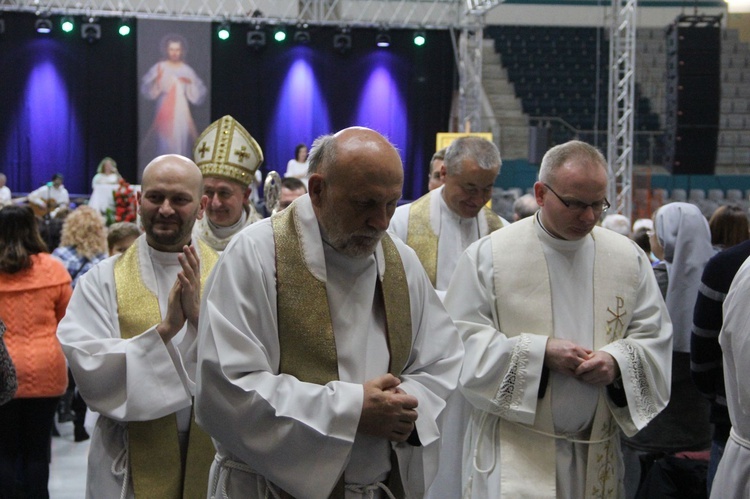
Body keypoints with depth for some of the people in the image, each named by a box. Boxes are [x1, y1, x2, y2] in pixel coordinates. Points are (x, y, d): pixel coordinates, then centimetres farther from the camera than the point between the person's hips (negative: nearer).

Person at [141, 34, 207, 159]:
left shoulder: (187, 71, 6)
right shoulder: (159, 68, 0)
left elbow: (199, 95, 4)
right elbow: (146, 90, -7)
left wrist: (190, 84, -13)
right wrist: (156, 82, -25)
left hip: (182, 114, 2)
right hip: (165, 114, -2)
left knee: (182, 145, 0)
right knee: (165, 146, -7)